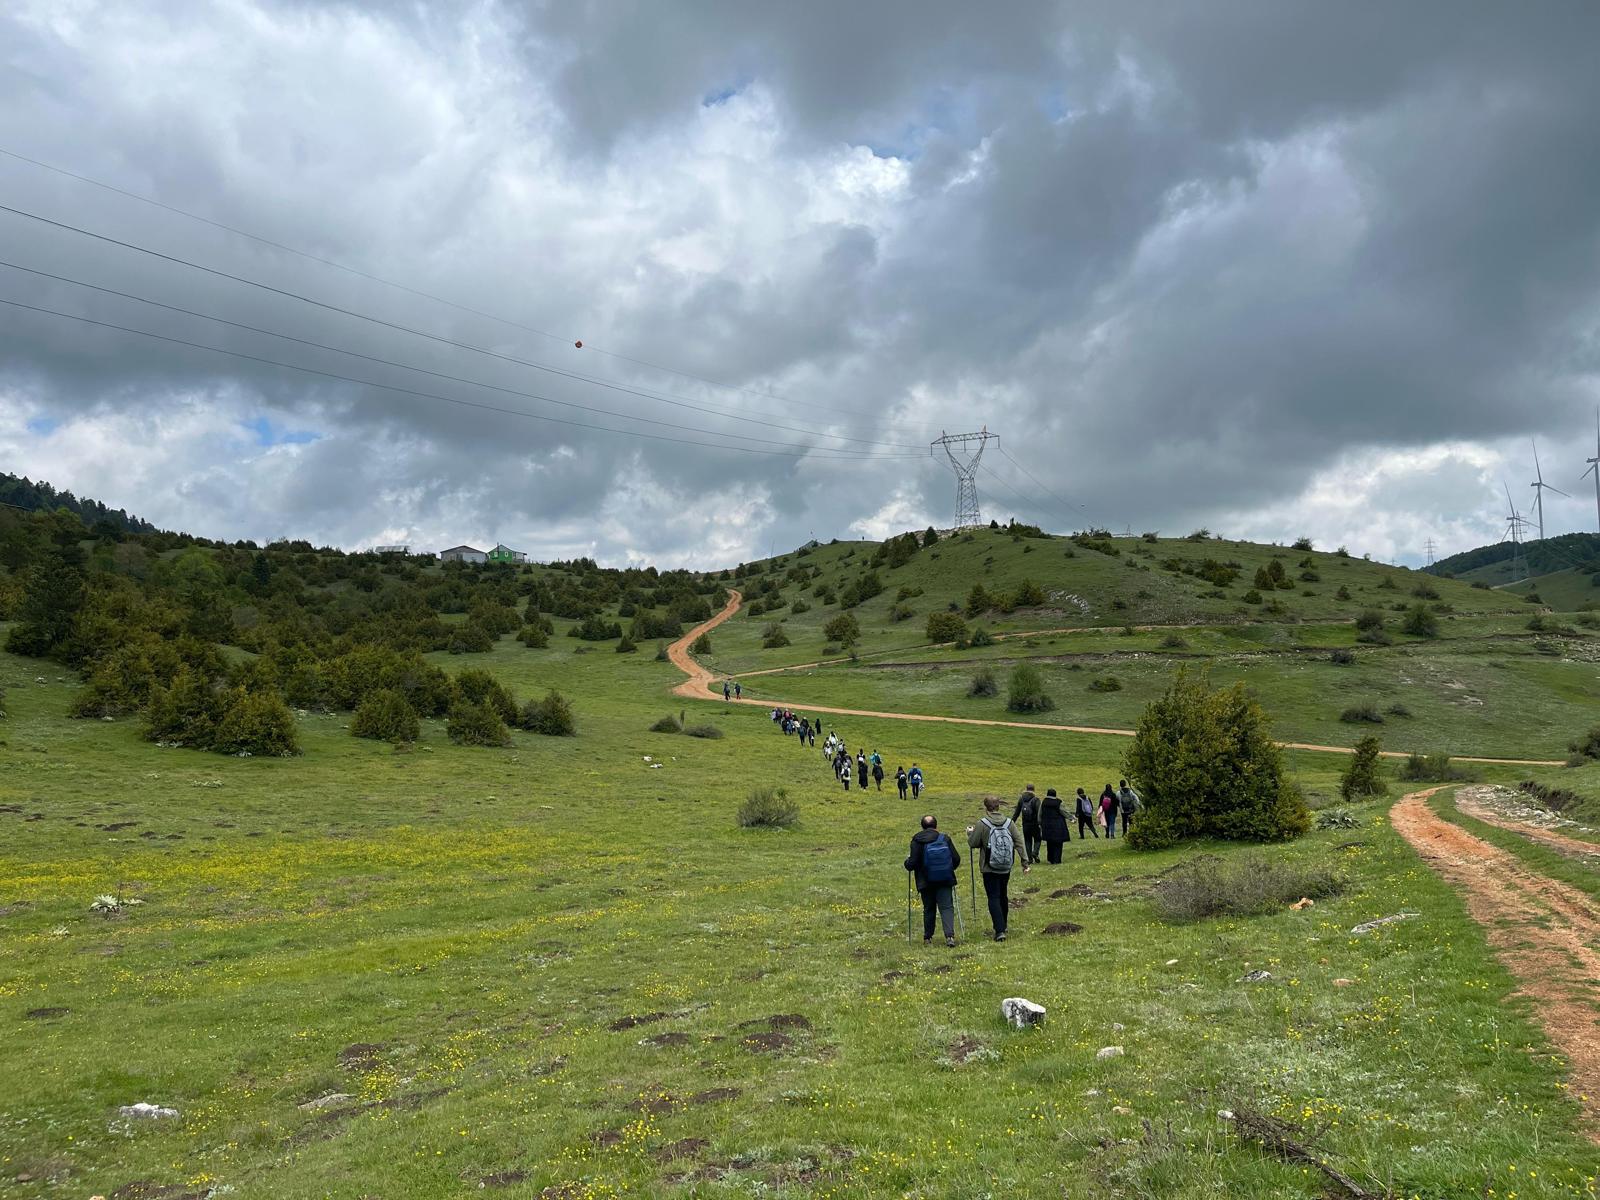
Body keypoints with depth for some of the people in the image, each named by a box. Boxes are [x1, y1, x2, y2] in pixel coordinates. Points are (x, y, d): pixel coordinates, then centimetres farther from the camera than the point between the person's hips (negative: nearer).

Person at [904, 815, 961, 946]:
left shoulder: (917, 841, -8)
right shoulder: (945, 839, -2)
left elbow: (912, 864, -11)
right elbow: (956, 859, 0)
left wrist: (907, 861, 12)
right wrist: (949, 868, 20)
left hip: (926, 882, 0)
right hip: (945, 881, 0)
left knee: (928, 909, 13)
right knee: (947, 907, 0)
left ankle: (927, 937, 19)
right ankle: (950, 935, -16)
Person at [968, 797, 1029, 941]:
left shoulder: (982, 824, -13)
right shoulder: (1009, 823, -1)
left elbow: (972, 844, -7)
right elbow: (1019, 843, -1)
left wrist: (970, 833, 14)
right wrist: (1025, 862, 3)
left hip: (989, 869, -4)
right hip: (1006, 868, 4)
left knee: (993, 898, -1)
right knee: (1003, 896, 21)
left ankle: (1000, 931, -11)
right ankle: (1003, 925, 33)